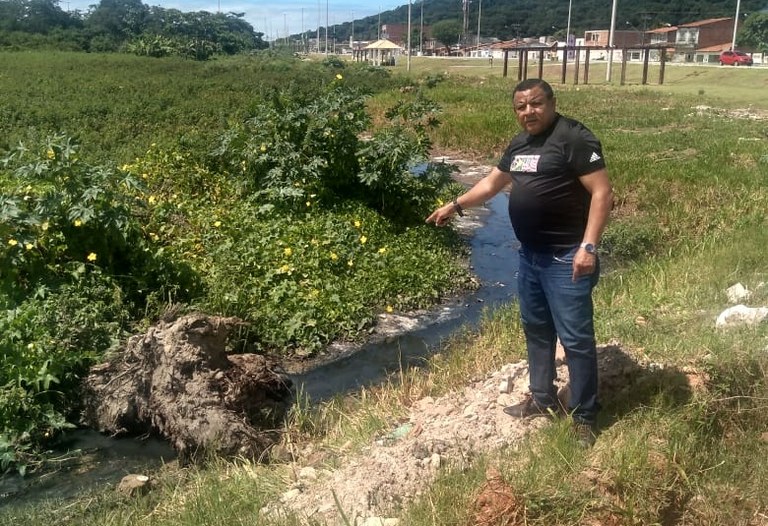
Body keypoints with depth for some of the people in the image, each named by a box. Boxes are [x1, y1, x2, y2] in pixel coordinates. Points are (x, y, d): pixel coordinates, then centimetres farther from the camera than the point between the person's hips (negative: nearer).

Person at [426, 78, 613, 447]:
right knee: (536, 329, 19)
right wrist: (456, 205, 26)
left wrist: (588, 246, -24)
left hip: (566, 257, -9)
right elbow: (492, 183, 27)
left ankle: (584, 416, 13)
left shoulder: (574, 138, -14)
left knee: (575, 338, -2)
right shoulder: (519, 144, 12)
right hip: (530, 254, 9)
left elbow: (602, 193, -18)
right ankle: (542, 399, 35)